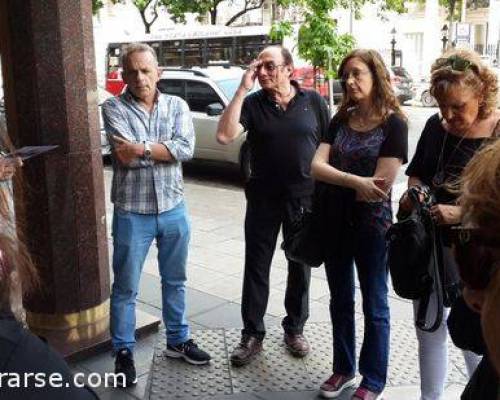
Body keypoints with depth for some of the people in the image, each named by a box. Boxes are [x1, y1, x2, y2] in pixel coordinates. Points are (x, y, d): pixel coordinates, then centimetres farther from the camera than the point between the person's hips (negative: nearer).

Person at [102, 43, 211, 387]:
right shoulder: (114, 108, -6)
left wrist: (142, 147, -19)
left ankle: (178, 340, 34)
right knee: (126, 288, 8)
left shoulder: (177, 106, 2)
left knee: (175, 280, 17)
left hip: (174, 209, 3)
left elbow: (187, 148, -14)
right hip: (132, 213, -3)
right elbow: (126, 157, -19)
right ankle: (124, 351, 24)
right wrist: (166, 149, -13)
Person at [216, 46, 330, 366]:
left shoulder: (313, 101, 0)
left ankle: (295, 328, 30)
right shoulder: (252, 103, -2)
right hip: (263, 198, 0)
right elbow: (225, 136, -18)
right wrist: (242, 89, -18)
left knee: (300, 266, 12)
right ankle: (252, 335, 19)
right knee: (256, 267, 6)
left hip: (304, 198, 1)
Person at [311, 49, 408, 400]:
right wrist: (355, 181, -24)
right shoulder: (340, 120, 4)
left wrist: (336, 180, -6)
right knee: (340, 301, 17)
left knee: (374, 305, 10)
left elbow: (379, 187, -18)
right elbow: (316, 166, -9)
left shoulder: (393, 123, -12)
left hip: (372, 226, -5)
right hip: (335, 223, 5)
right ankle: (344, 368, 34)